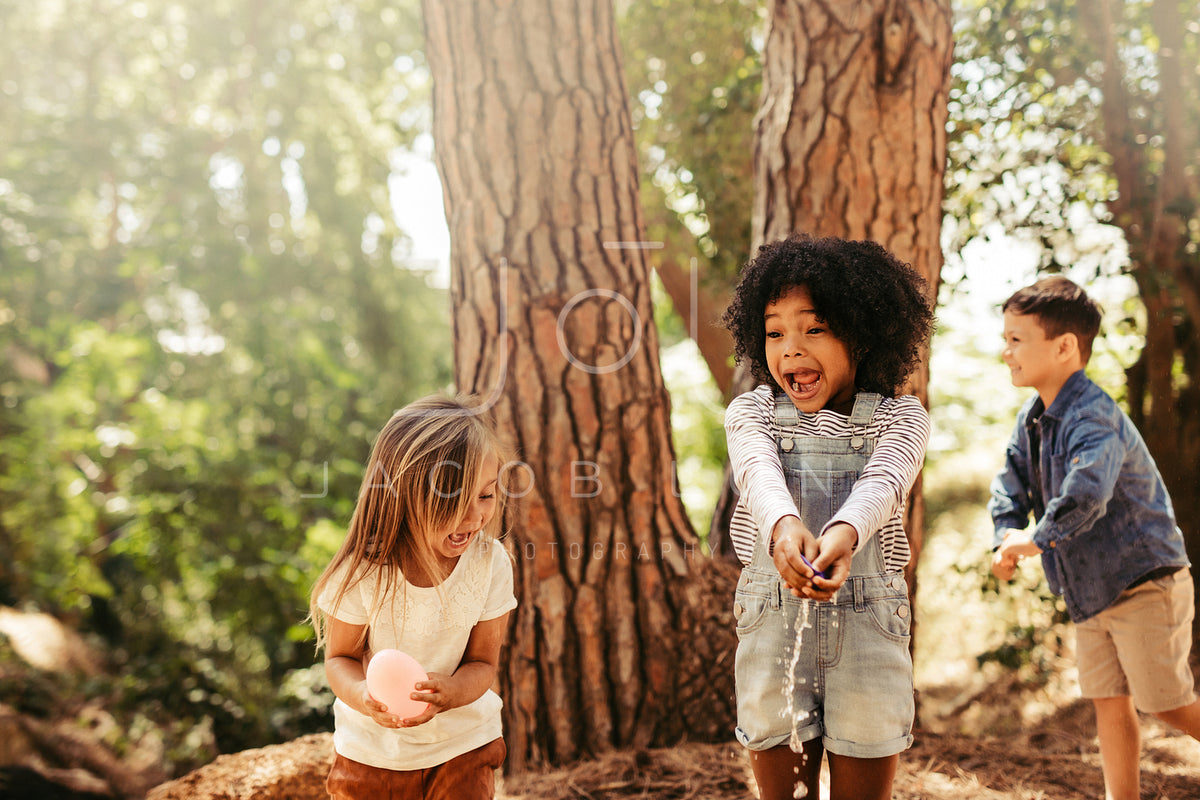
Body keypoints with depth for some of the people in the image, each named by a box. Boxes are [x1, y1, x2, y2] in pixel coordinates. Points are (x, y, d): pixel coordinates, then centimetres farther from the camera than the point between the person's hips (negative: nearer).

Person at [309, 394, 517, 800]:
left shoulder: (490, 562, -17)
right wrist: (363, 696, -31)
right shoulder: (362, 571, -22)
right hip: (372, 748, -1)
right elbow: (340, 657, -9)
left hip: (463, 741, 1)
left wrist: (447, 692, -32)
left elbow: (482, 663, -10)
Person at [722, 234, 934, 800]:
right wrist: (783, 524, -44)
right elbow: (759, 471, -20)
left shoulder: (899, 417, -1)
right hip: (772, 626, 1)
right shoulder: (751, 412, 2)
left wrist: (844, 532, -45)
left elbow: (882, 482, -22)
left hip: (868, 627, -1)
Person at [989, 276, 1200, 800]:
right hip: (1090, 590, 8)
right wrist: (1007, 538, -9)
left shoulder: (1093, 418, -26)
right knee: (1108, 702, 12)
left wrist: (1038, 538, -29)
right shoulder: (1032, 418, 4)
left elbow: (1087, 492, -43)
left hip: (1145, 585, -8)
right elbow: (1010, 482, 9)